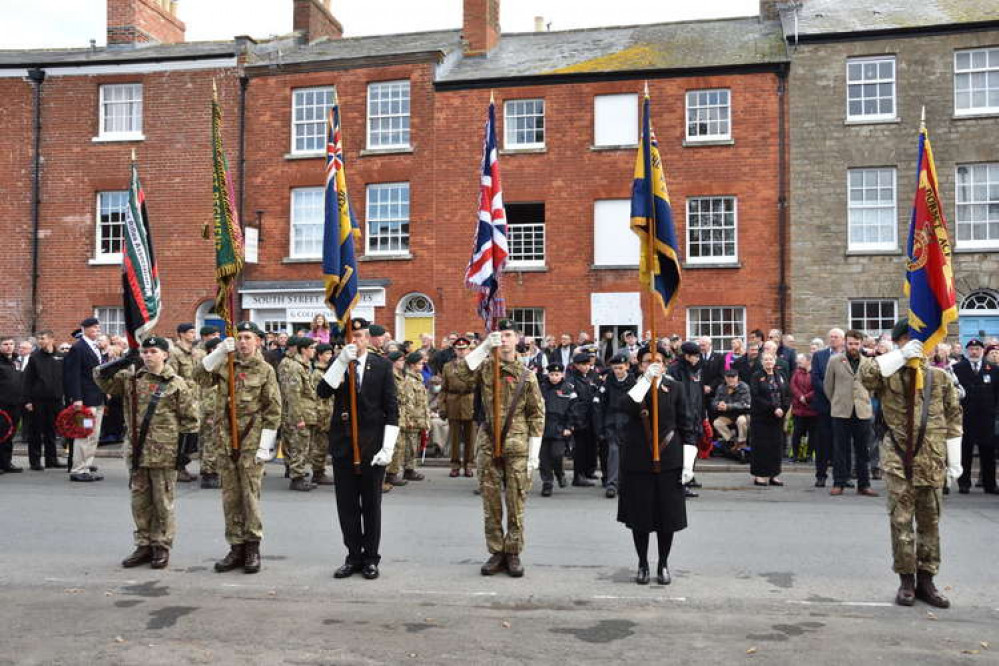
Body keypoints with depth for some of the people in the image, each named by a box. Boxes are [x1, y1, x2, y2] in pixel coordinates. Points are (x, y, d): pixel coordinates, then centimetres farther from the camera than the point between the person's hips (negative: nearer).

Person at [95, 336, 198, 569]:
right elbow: (101, 377, 3)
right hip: (137, 452, 4)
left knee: (163, 503, 4)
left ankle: (162, 547, 15)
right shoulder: (131, 378, 8)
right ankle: (144, 545, 23)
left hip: (164, 454, -4)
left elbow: (190, 419, -3)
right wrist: (122, 363, -11)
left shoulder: (177, 384, -4)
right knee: (139, 502, 12)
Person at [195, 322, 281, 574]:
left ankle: (252, 548, 8)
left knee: (250, 494, -2)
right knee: (230, 495, 8)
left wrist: (265, 445, -10)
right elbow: (200, 378, -3)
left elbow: (273, 410, -4)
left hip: (252, 440, -4)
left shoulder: (265, 370, -2)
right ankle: (236, 548, 17)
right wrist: (220, 352, -10)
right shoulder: (225, 365, 10)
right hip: (226, 439, 4)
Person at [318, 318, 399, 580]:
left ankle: (371, 558, 18)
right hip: (342, 443, 2)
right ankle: (354, 556, 20)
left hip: (372, 445, -2)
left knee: (371, 504, 7)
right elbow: (323, 392, -12)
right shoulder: (337, 364, 6)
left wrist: (388, 447, -10)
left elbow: (392, 409, -2)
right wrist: (341, 361, -20)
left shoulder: (382, 365, 0)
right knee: (346, 505, 7)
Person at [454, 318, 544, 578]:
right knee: (491, 503, 7)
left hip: (517, 448, -1)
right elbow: (462, 372, -17)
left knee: (516, 504, 4)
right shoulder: (485, 367, 5)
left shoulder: (527, 375, 2)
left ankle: (513, 554, 16)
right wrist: (485, 346, -21)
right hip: (488, 445, 1)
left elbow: (536, 415, 2)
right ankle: (496, 552, 18)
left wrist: (534, 454, -4)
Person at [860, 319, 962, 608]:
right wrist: (900, 356, -20)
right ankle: (906, 581, 11)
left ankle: (926, 580, 18)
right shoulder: (889, 375, 3)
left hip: (932, 460, 2)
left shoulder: (940, 377, 8)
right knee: (901, 520, 1)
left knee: (930, 521, 8)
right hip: (898, 460, -2)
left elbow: (953, 418, 10)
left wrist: (954, 459, 6)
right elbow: (866, 375, -20)